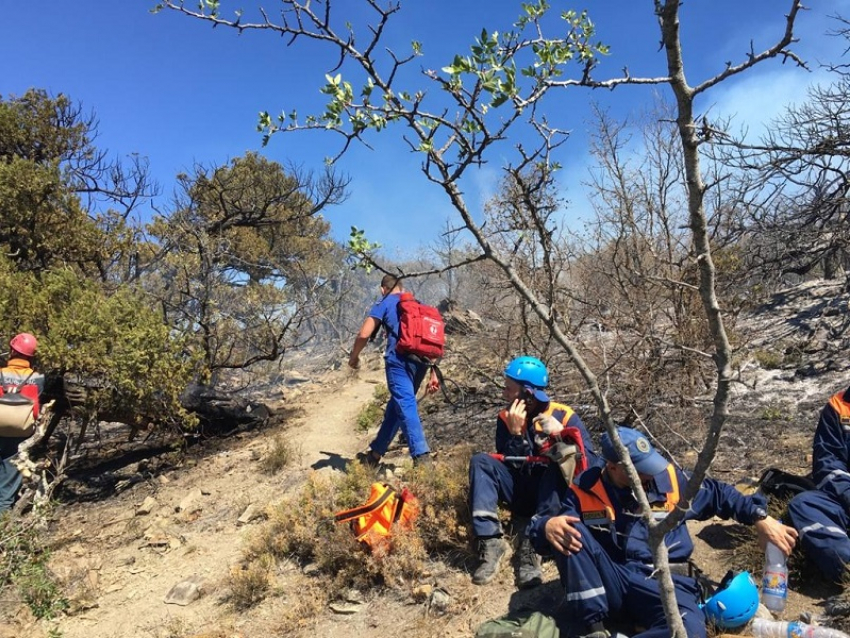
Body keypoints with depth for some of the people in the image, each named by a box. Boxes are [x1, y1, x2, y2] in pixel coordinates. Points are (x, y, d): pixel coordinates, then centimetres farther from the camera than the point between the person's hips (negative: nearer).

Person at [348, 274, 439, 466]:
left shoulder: (385, 303, 9)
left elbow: (364, 335, -1)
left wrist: (353, 357, 17)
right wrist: (433, 373, 19)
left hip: (400, 360, -6)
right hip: (421, 361, 6)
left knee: (405, 406, -10)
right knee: (396, 406, 16)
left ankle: (421, 456, -24)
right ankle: (375, 454, 27)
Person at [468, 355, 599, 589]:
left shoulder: (564, 416, -10)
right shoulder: (506, 419, -2)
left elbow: (589, 461, -18)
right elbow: (508, 467, -10)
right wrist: (515, 433, -22)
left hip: (554, 499, -3)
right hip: (522, 495, 3)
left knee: (557, 466, -33)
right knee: (481, 461, -19)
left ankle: (533, 544, -37)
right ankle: (490, 541, -30)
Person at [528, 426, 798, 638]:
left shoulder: (667, 478, 2)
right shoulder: (585, 490, -3)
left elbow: (718, 494, 16)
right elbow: (547, 528, -5)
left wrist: (759, 516, 3)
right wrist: (546, 526, -30)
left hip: (662, 582, 0)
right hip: (608, 581, 1)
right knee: (568, 532, -26)